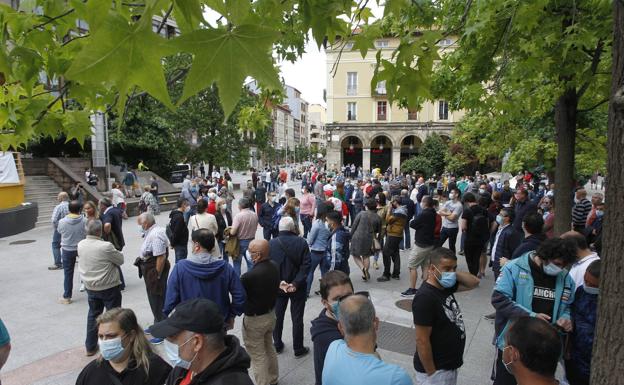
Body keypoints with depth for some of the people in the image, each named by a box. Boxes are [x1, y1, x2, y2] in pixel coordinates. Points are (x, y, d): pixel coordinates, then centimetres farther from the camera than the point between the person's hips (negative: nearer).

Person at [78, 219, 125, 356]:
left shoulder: (80, 245, -6)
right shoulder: (106, 246, -26)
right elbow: (120, 260, -14)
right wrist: (115, 251, 4)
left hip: (90, 287, 6)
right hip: (109, 287, -6)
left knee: (93, 315, 20)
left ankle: (90, 347, 30)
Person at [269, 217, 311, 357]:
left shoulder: (271, 244, -10)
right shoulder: (301, 242, -13)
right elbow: (306, 265, -17)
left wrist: (279, 282, -15)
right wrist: (295, 283, -18)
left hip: (277, 287, 2)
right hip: (298, 287, -1)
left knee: (277, 316, 19)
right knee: (297, 318, 11)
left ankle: (277, 345, 33)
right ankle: (298, 349, 21)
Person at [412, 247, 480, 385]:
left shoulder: (446, 286, -2)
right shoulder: (425, 298, -27)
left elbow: (474, 282, 9)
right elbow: (422, 341, -25)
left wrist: (454, 273, -7)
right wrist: (431, 373, -20)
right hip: (436, 370, -8)